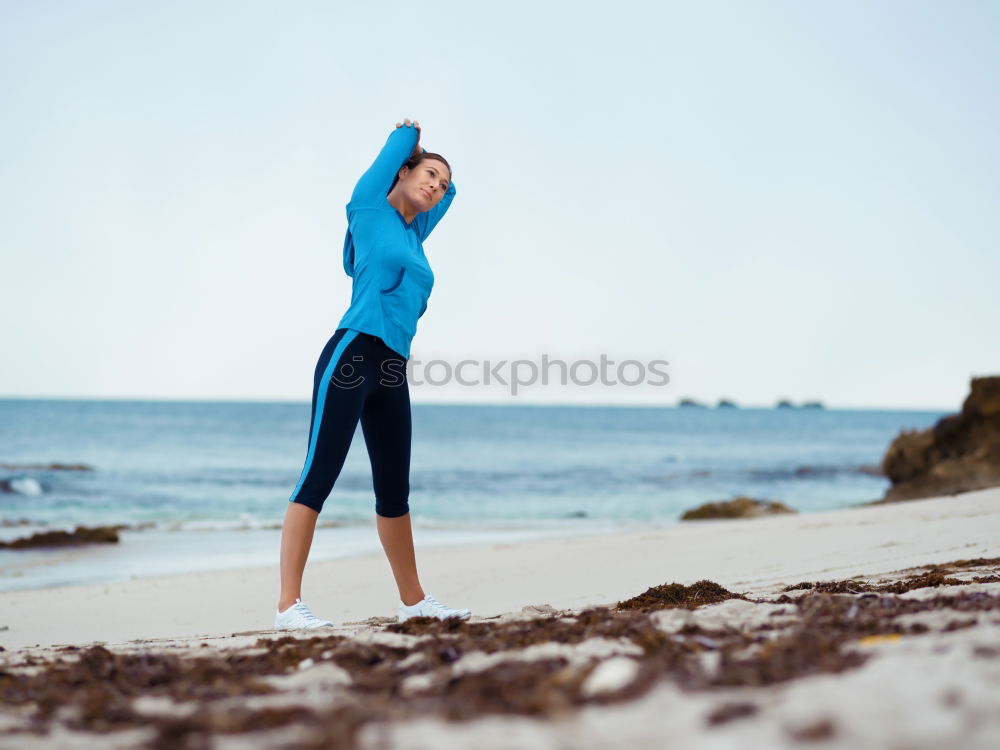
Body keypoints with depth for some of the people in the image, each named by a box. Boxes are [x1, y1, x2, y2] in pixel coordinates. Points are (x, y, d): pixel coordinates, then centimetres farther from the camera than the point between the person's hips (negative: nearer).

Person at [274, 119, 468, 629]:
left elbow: (446, 194, 41)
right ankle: (288, 605, -15)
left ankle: (413, 601, 23)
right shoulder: (369, 208, 4)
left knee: (394, 491, 14)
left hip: (393, 372, 8)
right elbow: (398, 146, 8)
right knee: (318, 477, -11)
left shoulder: (414, 233, 22)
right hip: (353, 354, -8)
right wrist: (409, 134, 26)